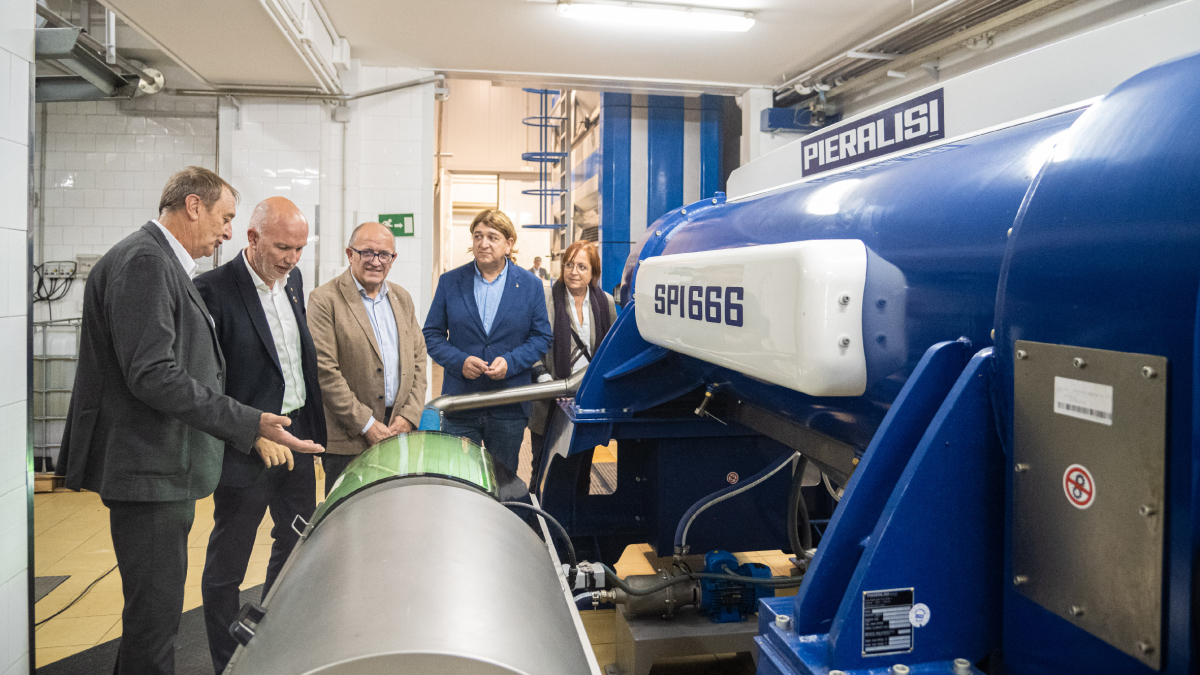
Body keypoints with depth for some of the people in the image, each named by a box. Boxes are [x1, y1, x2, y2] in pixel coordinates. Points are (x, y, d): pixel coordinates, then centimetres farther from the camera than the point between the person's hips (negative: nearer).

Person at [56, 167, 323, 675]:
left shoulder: (164, 263, 17)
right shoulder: (143, 260, -16)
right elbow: (152, 375, -25)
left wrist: (253, 428, 25)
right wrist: (250, 424, -24)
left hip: (168, 467, 11)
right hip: (149, 469, -11)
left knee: (154, 608, 20)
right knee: (155, 615, -3)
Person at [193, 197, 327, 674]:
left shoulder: (293, 280, 6)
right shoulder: (214, 290, -16)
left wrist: (313, 426, 12)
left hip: (297, 437, 8)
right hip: (246, 450, -7)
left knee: (298, 546, 19)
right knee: (226, 565, 8)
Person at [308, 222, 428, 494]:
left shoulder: (402, 298, 13)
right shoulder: (325, 300, -6)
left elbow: (418, 359, 13)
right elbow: (325, 371, -12)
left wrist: (409, 416, 0)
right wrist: (367, 425, -13)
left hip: (400, 432, 5)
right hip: (348, 441, -4)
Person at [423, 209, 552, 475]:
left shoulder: (530, 284, 4)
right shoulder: (449, 282, 5)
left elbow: (541, 337, 4)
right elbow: (432, 334, 5)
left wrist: (510, 362, -13)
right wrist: (459, 361, -13)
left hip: (509, 408, 0)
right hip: (459, 404, 0)